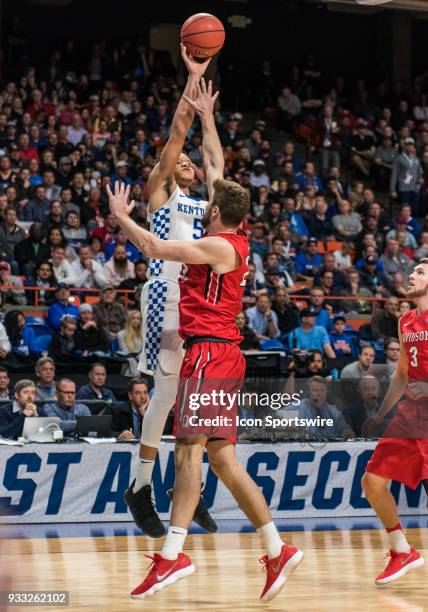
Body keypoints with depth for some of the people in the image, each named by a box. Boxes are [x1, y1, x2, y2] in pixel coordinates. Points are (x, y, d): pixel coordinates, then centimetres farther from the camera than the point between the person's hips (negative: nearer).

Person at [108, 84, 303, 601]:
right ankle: (277, 551, 5)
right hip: (222, 351, 9)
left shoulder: (220, 246, -10)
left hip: (209, 350, -9)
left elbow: (156, 248, -17)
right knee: (222, 459, 7)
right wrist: (205, 117, 32)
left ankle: (173, 554, -22)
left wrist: (121, 214, -1)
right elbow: (217, 168, 24)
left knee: (189, 448, -15)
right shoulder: (234, 239, 14)